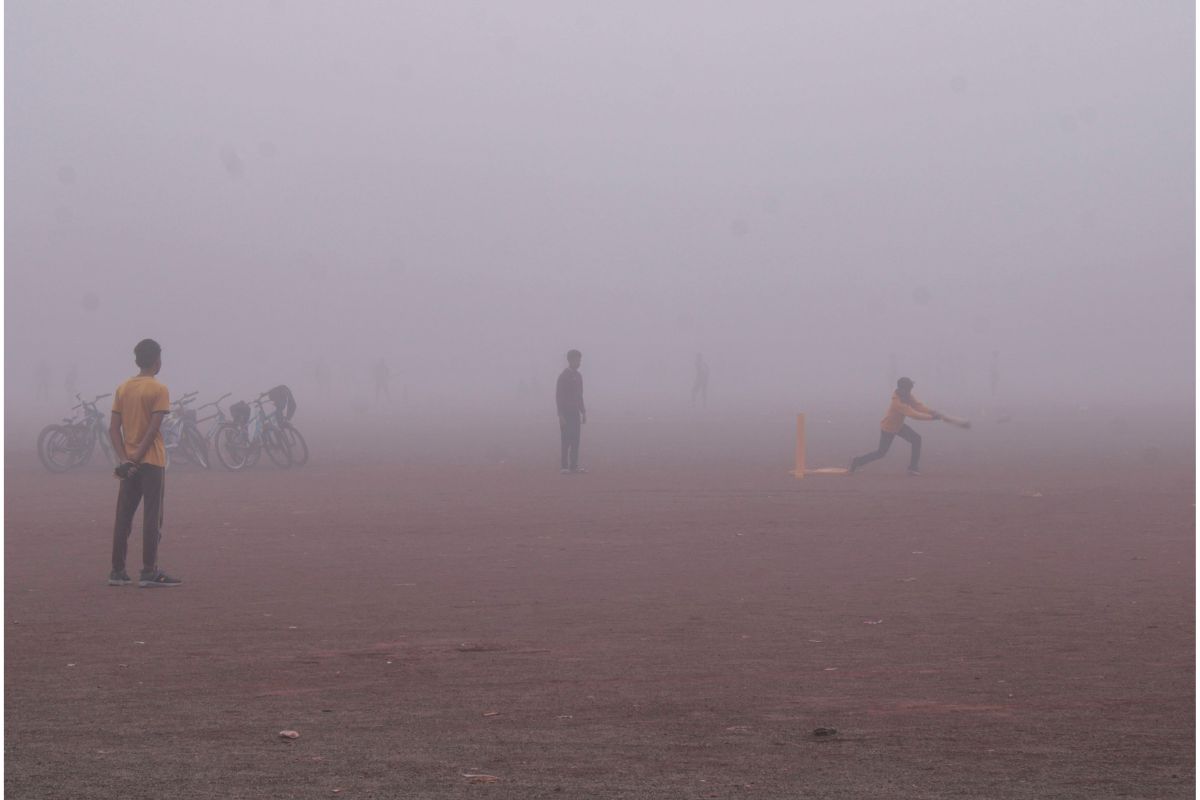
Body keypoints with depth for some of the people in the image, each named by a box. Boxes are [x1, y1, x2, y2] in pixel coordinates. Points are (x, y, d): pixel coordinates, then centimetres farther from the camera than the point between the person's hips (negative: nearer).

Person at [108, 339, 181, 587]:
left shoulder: (122, 389, 9)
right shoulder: (159, 390, -9)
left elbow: (114, 428, 3)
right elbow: (153, 429, -16)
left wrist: (125, 459, -4)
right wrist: (136, 459, -13)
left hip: (128, 464, 6)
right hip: (151, 462, -6)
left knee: (123, 518, 9)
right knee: (152, 518, -3)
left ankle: (117, 571, 9)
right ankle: (149, 573, -5)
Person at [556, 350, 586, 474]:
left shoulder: (578, 376, 13)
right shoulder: (564, 376, -10)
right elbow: (559, 397, -13)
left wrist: (583, 412, 15)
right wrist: (561, 416, -17)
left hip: (576, 412, 7)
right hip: (566, 413, -7)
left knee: (575, 440, 6)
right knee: (567, 440, -6)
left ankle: (574, 465, 10)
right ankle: (565, 467, -3)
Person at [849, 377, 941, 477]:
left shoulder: (908, 397, -12)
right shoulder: (898, 403, -38)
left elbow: (919, 406, -18)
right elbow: (914, 415, -41)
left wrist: (932, 412, -35)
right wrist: (932, 416, -41)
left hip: (898, 425, 8)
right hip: (888, 428, -8)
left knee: (916, 439, -4)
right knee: (881, 453, 3)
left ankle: (913, 467, 4)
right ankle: (858, 461, 24)